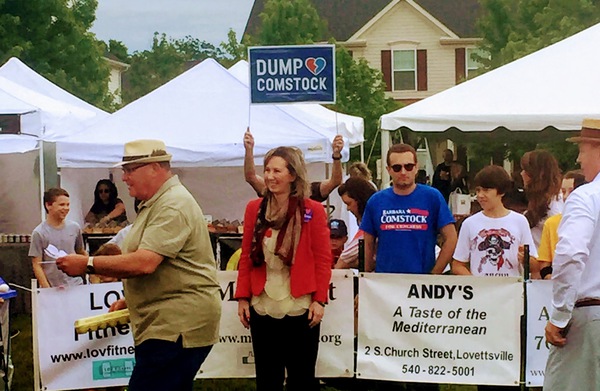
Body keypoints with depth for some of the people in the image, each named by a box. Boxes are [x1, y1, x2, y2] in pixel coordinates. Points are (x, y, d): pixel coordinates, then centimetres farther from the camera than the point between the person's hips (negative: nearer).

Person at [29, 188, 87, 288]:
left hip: (76, 285, 3)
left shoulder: (74, 228, 8)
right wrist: (47, 289, -14)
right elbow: (37, 266, -5)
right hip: (52, 288, -3)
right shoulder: (39, 233, -4)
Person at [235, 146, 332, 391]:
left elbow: (323, 259, -2)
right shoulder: (254, 209, 6)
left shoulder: (313, 211, -3)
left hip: (300, 308, -3)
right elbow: (246, 257, 8)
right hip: (262, 307, 3)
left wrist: (320, 299, -8)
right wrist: (243, 297, 3)